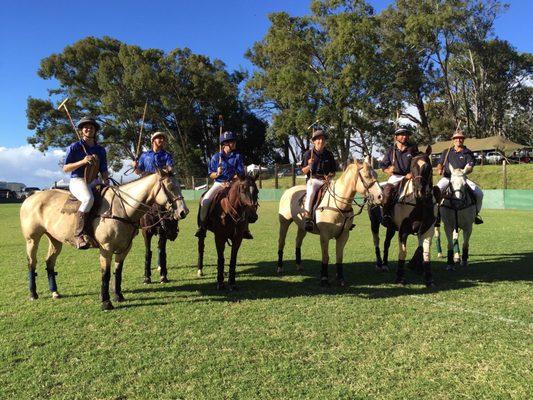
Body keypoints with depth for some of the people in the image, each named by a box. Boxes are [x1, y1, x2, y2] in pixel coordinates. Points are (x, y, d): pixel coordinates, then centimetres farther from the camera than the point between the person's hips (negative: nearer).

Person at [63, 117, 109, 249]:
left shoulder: (100, 150, 15)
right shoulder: (74, 147, 2)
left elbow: (103, 170, 17)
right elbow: (65, 168, -1)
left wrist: (107, 182, -3)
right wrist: (82, 161, -16)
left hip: (94, 182, 6)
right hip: (78, 180, -6)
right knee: (88, 199, -36)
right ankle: (79, 234, -33)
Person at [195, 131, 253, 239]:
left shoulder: (238, 156, 3)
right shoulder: (216, 157, 2)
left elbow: (240, 174, -2)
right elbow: (211, 175, 3)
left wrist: (230, 181, -17)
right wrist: (217, 173, -20)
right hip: (218, 183, 0)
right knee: (205, 200, -23)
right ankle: (202, 226, -7)